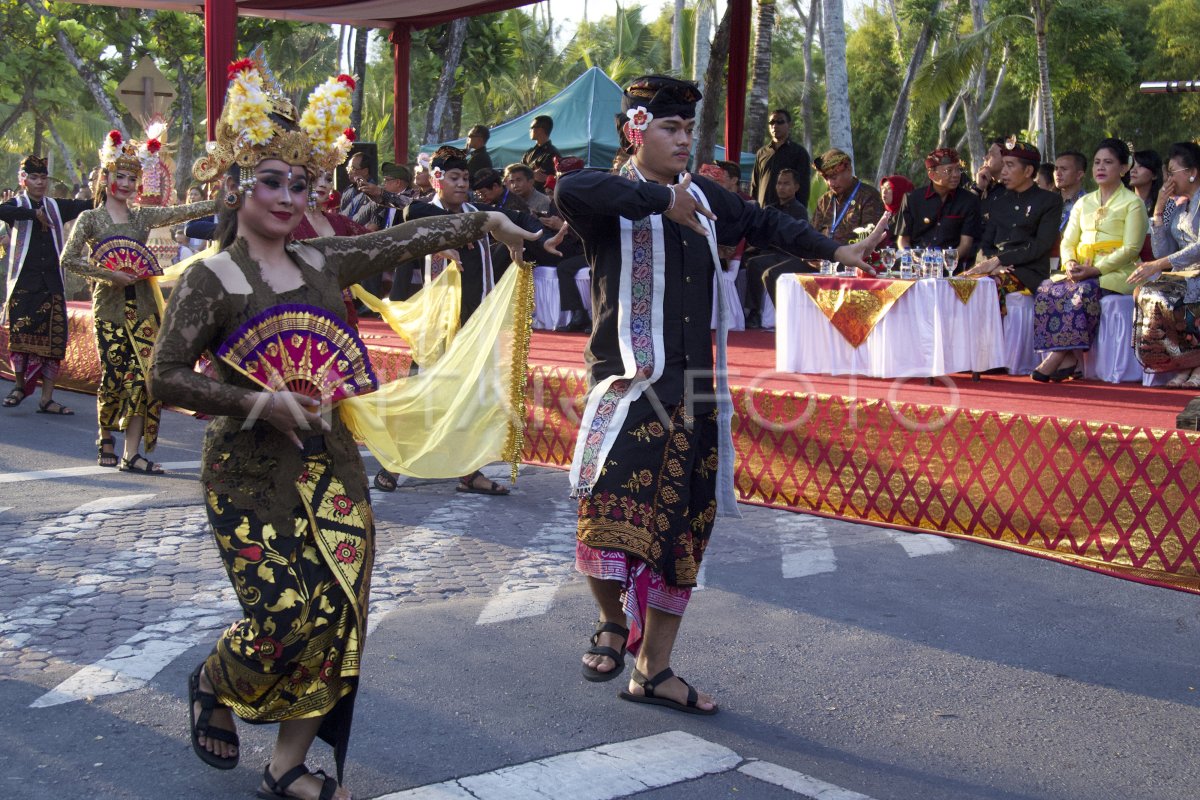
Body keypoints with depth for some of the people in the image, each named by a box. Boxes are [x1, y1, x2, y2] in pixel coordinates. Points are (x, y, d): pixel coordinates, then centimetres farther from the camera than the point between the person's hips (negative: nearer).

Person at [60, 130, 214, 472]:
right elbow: (69, 258, -6)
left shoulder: (142, 217, 11)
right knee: (114, 377, -2)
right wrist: (108, 274, -15)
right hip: (109, 309, -3)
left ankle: (131, 453, -2)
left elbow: (184, 212, 2)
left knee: (141, 378, -4)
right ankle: (105, 439, 23)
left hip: (143, 307, 3)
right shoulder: (91, 218, 2)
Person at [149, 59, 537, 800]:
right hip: (251, 469, -5)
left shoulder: (322, 263, 9)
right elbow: (167, 377, -9)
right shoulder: (210, 280, -6)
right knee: (286, 617, -11)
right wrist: (260, 402, -17)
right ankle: (213, 684, 25)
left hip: (332, 463, 6)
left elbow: (405, 239, 16)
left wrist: (487, 221, 18)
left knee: (337, 616, 2)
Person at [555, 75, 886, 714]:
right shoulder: (614, 201, -6)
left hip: (694, 392, 7)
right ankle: (612, 622, 4)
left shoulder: (703, 198, 15)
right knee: (611, 513, -25)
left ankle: (653, 671, 21)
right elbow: (570, 189, -30)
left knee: (682, 530, 9)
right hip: (631, 386, -6)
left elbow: (762, 223, 32)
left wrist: (834, 250, 34)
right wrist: (661, 198, -28)